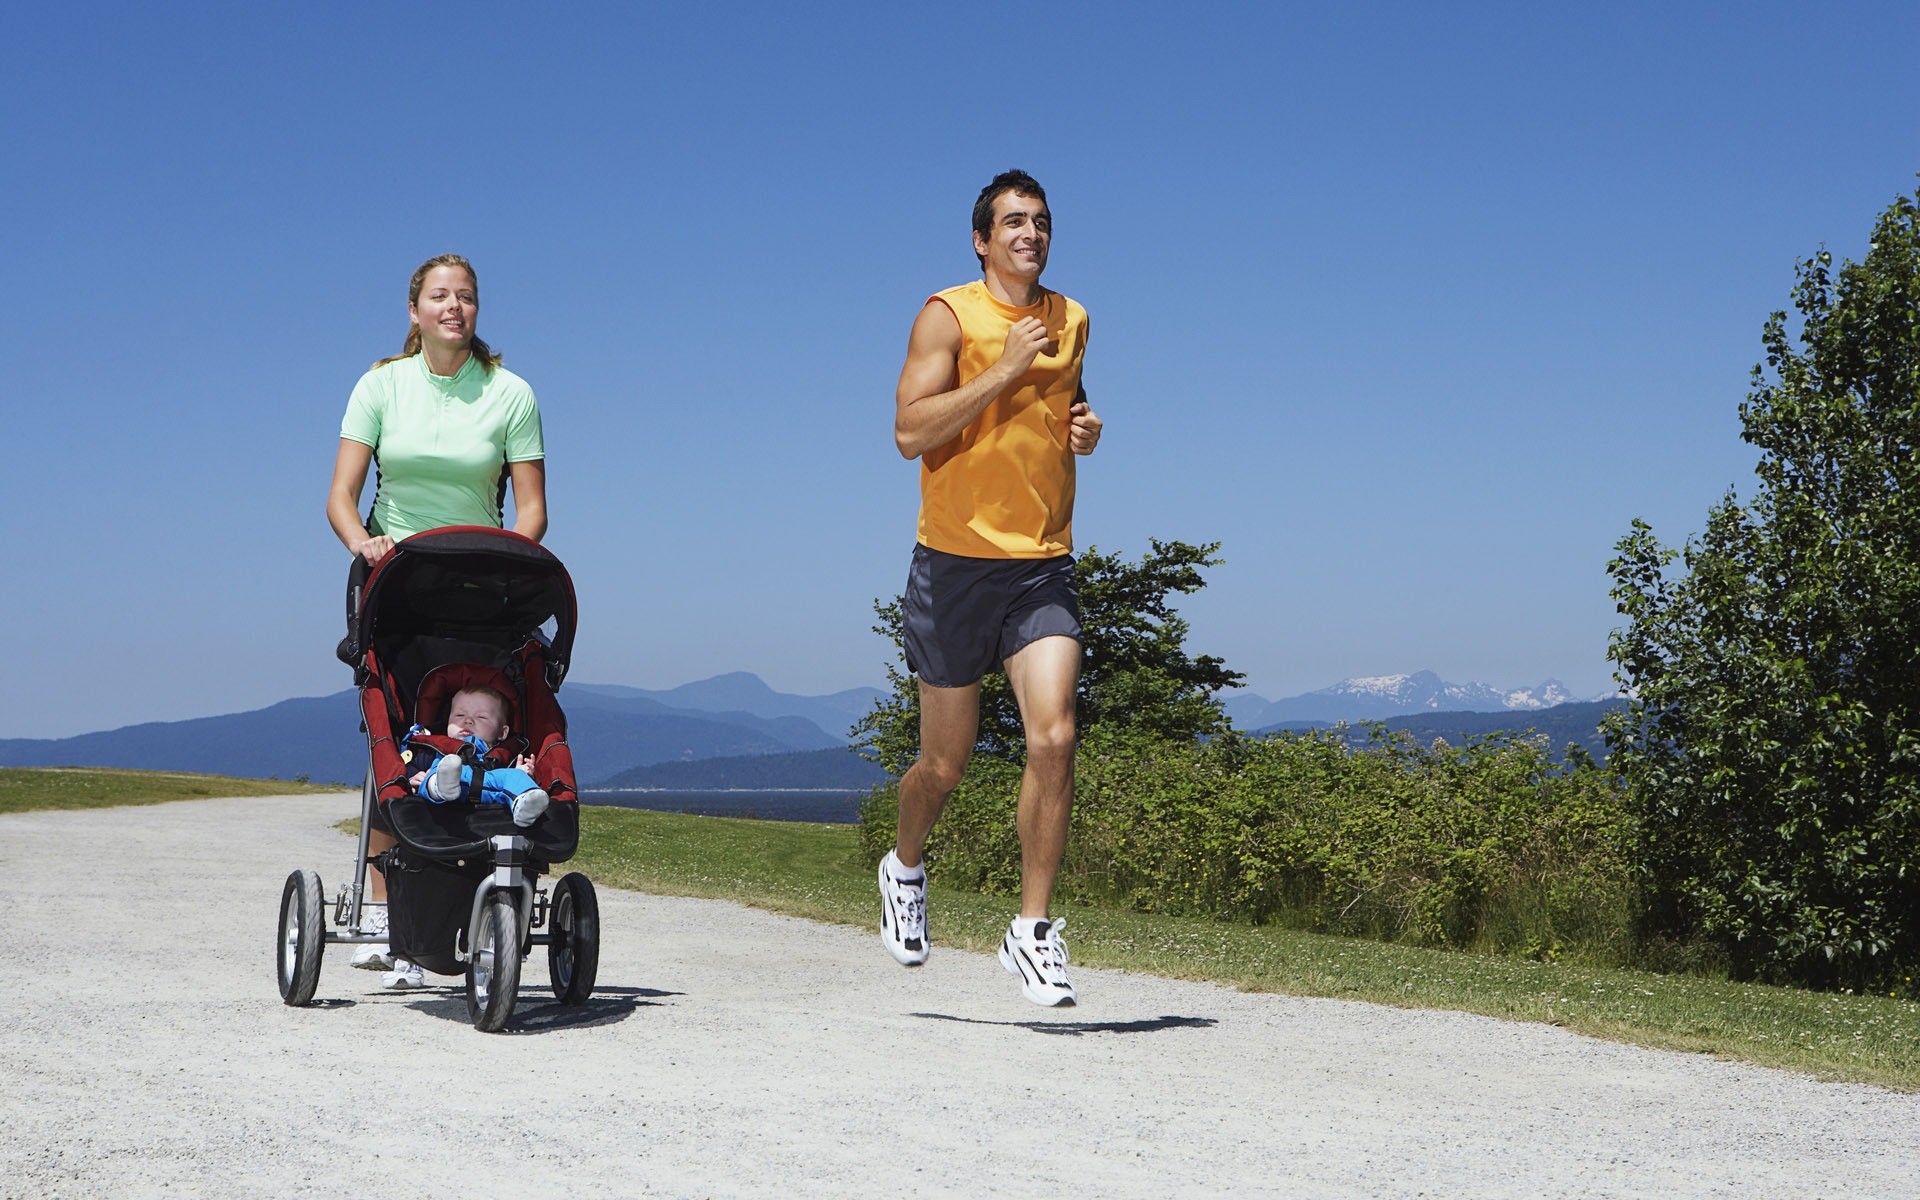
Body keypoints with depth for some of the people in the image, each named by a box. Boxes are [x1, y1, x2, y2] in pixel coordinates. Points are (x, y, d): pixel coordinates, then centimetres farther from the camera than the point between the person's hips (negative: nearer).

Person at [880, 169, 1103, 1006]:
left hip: (1043, 568, 3)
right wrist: (1003, 370, -21)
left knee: (1053, 738, -14)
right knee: (946, 760, 8)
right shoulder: (948, 316, -6)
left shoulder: (1070, 321, 10)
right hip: (957, 563, -3)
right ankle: (905, 868, 40)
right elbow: (910, 432, -17)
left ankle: (1032, 932, -5)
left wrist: (1084, 427, 7)